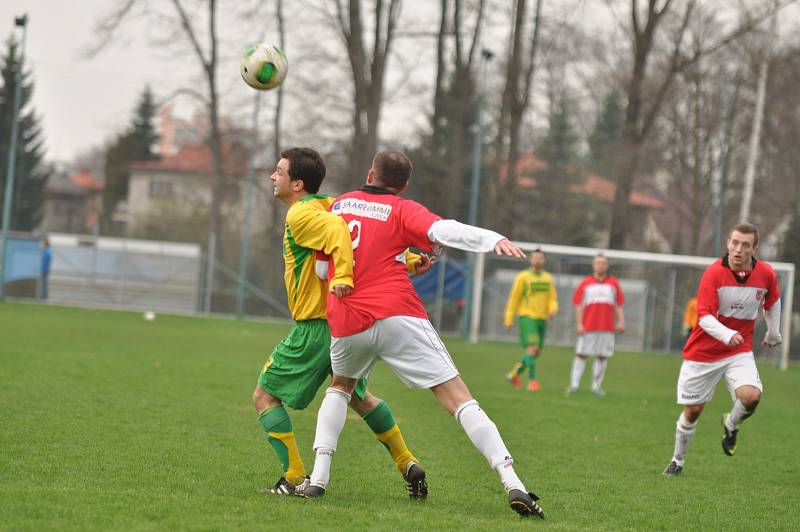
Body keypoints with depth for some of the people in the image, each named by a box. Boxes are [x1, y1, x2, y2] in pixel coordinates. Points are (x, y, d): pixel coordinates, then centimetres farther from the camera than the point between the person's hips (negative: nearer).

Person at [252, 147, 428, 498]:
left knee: (265, 396, 3)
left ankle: (295, 479, -4)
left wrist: (342, 277, -40)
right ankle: (407, 464, 26)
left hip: (315, 327, -9)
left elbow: (337, 230, -33)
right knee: (357, 396, 28)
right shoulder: (328, 206, 12)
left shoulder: (300, 215, -15)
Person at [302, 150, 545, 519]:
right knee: (458, 398, -6)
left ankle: (318, 477, 17)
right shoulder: (402, 210, 7)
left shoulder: (338, 205, 20)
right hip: (396, 315, -3)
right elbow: (443, 230, -14)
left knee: (340, 386, 32)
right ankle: (512, 483, -18)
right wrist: (493, 239, -27)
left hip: (346, 322, 3)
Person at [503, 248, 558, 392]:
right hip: (527, 317, -6)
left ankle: (514, 373, 27)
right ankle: (532, 380, -17)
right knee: (532, 348, -19)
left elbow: (553, 298, 13)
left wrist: (553, 309, -10)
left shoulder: (548, 278, 12)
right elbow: (514, 298, -1)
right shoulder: (523, 277, -2)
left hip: (542, 319, 6)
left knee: (537, 352, 8)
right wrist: (509, 319, -3)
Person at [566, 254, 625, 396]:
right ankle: (574, 384, -1)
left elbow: (618, 305, 12)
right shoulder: (585, 283, 7)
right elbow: (578, 305, 5)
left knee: (603, 357, 1)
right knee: (581, 354, -3)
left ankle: (596, 386, 7)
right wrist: (579, 324, -5)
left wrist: (620, 322, -1)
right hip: (587, 327, -2)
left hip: (607, 328, 2)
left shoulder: (613, 283, 12)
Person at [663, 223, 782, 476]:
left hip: (740, 351, 2)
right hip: (702, 352, -2)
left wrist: (773, 333, 27)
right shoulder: (713, 273, -18)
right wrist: (727, 334, -43)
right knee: (692, 410, 6)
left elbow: (773, 302, 15)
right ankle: (677, 460, 30)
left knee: (751, 396, -24)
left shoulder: (766, 274, -8)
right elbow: (704, 316, -25)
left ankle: (731, 424, 11)